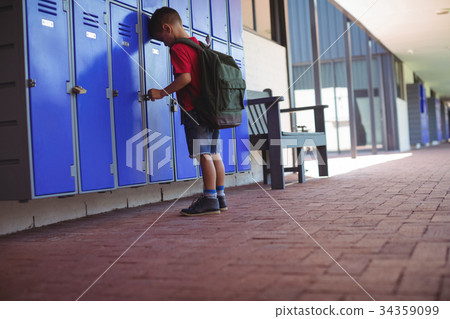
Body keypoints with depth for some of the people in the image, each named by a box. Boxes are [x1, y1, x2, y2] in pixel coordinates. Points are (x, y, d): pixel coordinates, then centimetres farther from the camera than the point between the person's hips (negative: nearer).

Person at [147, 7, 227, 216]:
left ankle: (210, 199, -6)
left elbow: (185, 78, -20)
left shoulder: (178, 49, -9)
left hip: (194, 110, -9)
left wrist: (162, 92, -12)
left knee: (203, 154, -8)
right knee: (213, 153, 10)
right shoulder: (199, 45, 17)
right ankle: (219, 197, 15)